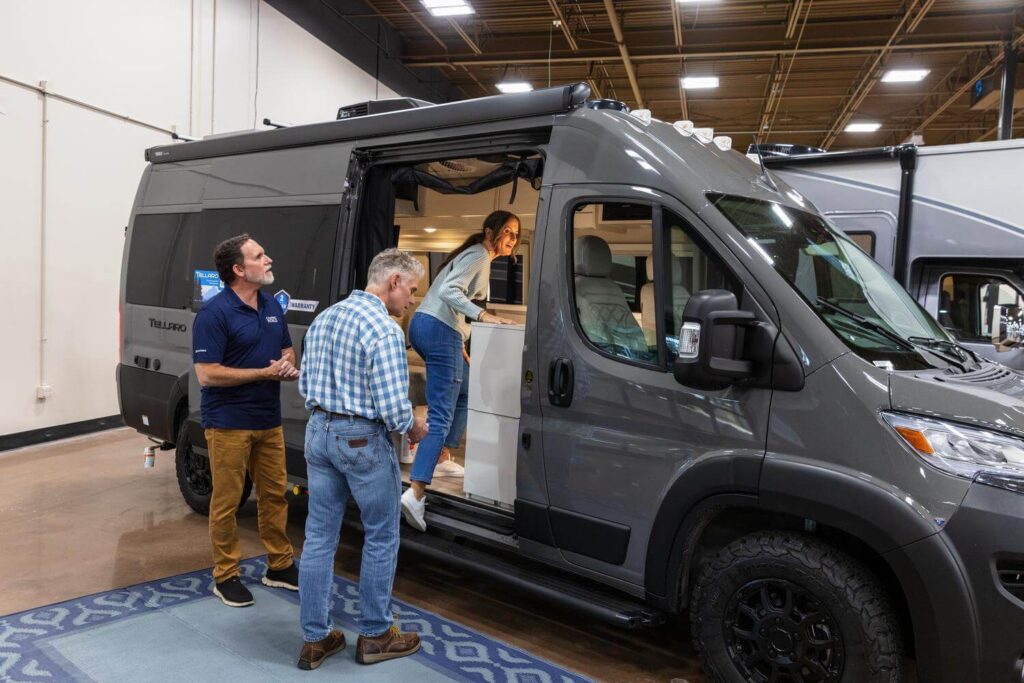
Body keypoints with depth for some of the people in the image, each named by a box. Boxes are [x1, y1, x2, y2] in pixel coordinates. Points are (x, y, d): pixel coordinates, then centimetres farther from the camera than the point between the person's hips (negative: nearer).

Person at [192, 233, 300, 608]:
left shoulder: (272, 305, 8)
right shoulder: (214, 313, -15)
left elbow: (287, 350, 19)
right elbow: (207, 375, -19)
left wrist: (288, 365, -6)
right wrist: (265, 373, -18)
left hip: (269, 421, 7)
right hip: (229, 424, -7)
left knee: (274, 494, 14)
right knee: (227, 501, 5)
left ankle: (279, 566, 28)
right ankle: (225, 576, 20)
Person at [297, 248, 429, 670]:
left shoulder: (323, 319, 8)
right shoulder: (385, 330, -18)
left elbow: (305, 385, 14)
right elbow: (393, 407, -21)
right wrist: (413, 428, -2)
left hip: (318, 433, 8)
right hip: (362, 441, -7)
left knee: (319, 537, 12)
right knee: (381, 538, 10)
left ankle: (314, 639, 22)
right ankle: (375, 636, 22)